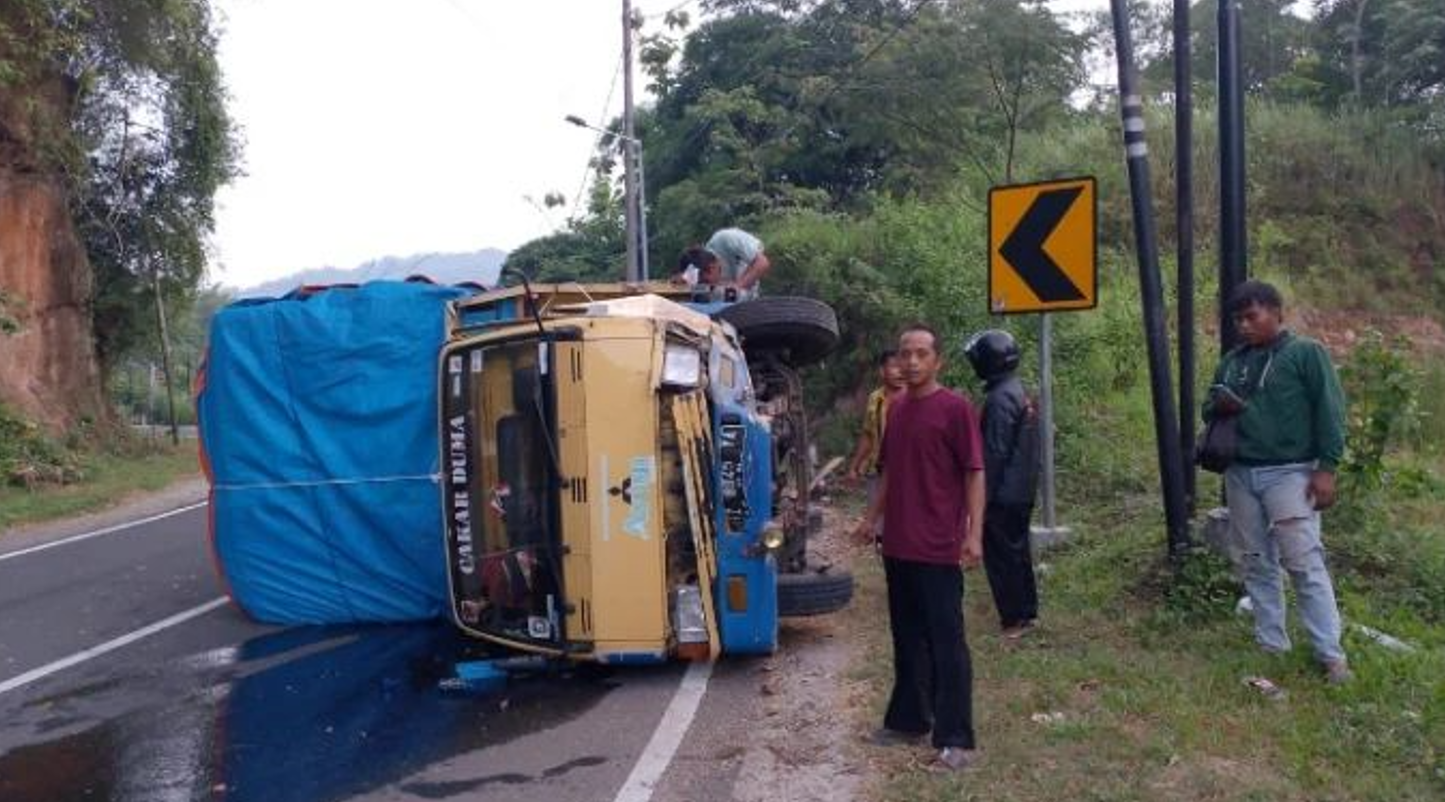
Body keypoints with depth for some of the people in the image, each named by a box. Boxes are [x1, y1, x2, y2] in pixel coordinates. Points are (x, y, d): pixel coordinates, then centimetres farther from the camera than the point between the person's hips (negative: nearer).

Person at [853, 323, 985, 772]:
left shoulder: (955, 408, -9)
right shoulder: (895, 408, 11)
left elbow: (975, 473, -10)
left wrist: (974, 533, -17)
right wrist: (873, 517, 20)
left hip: (938, 548, -7)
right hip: (897, 545, 7)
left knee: (946, 643, 0)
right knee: (906, 638, 16)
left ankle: (955, 739, 8)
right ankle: (908, 720, 29)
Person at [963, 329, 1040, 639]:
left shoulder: (1000, 398, -20)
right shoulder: (1019, 392, 11)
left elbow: (994, 453, -21)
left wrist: (983, 498, -17)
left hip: (1004, 496, -10)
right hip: (1023, 492, 10)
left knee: (1001, 556, -1)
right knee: (1018, 551, 17)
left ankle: (1014, 619, 4)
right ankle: (1028, 612, 26)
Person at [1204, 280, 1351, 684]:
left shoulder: (1306, 352, -3)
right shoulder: (1231, 361, 14)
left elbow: (1329, 411, -7)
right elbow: (1208, 408, 22)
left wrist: (1326, 467, -13)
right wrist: (1218, 406, -3)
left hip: (1289, 473, -6)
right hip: (1240, 474, 6)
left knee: (1304, 563, -8)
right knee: (1258, 564, 11)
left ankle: (1331, 654, -2)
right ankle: (1270, 644, 20)